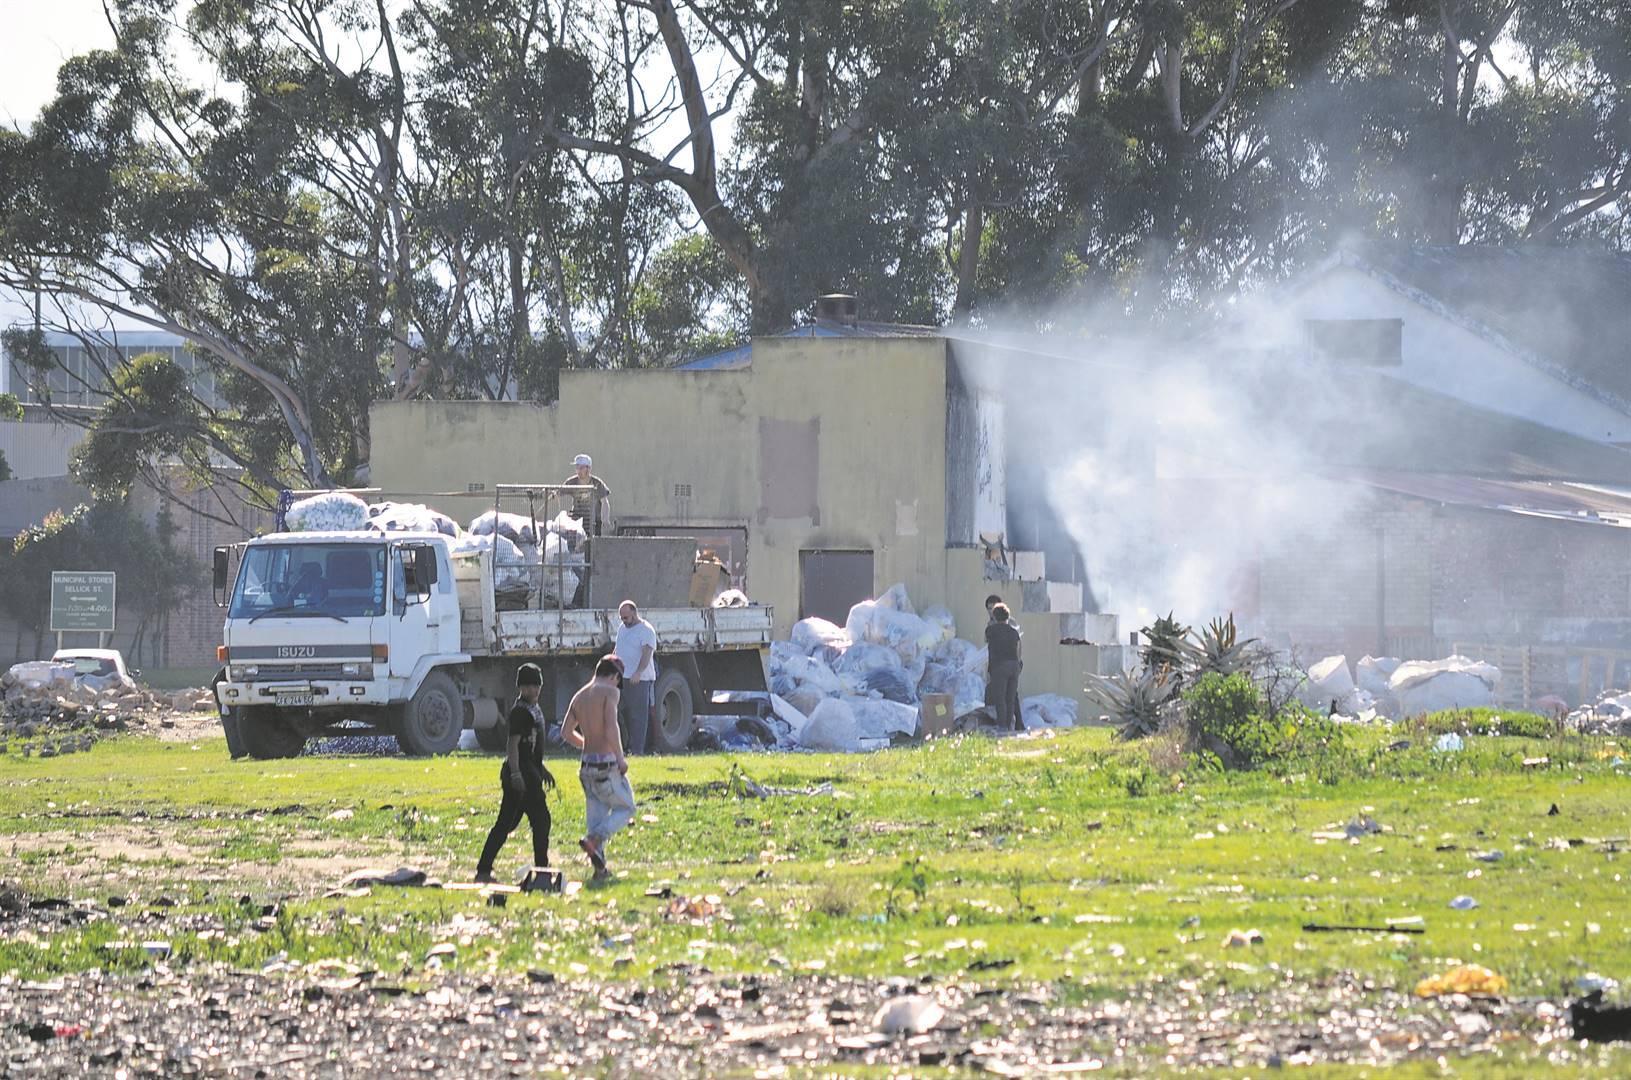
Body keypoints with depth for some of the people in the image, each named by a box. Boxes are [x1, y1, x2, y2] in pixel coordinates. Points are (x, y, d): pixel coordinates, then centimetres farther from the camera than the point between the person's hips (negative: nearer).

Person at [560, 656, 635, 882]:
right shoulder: (609, 692, -9)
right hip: (607, 763, -7)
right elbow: (611, 728, -21)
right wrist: (620, 757, -12)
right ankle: (594, 839, -14)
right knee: (625, 807, 8)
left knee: (595, 812, 11)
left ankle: (599, 866, 5)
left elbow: (566, 732, 14)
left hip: (587, 762, 7)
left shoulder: (579, 696, 12)